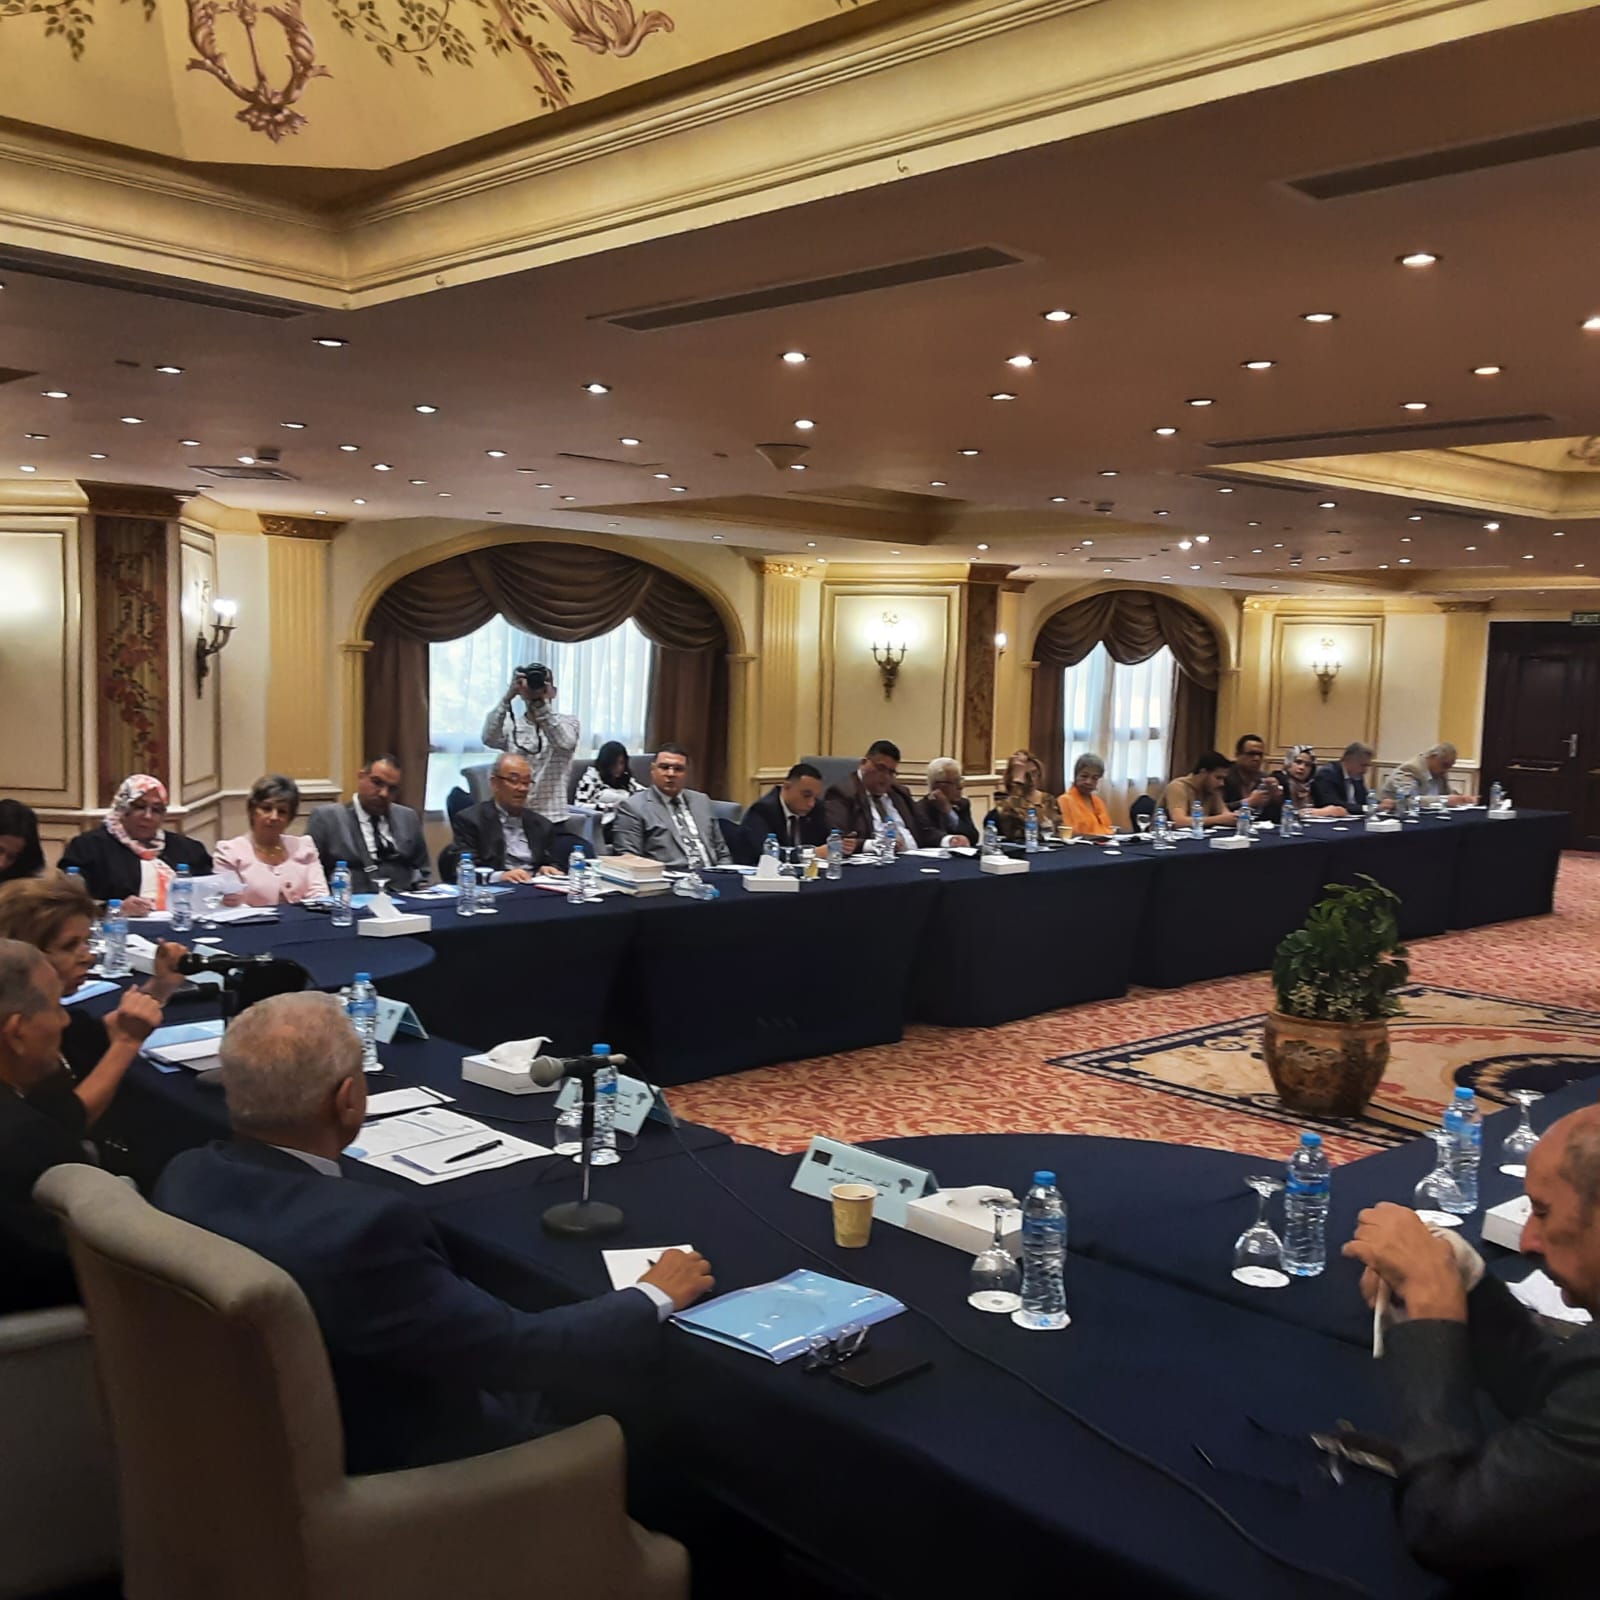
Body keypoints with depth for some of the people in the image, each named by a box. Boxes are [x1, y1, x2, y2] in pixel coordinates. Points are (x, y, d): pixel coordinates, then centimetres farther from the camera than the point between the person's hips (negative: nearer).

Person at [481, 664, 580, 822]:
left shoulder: (568, 722, 3)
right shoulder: (511, 725, 5)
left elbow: (563, 742, -20)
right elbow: (489, 739, -17)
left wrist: (541, 703, -30)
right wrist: (508, 697, -27)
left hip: (551, 818, -1)